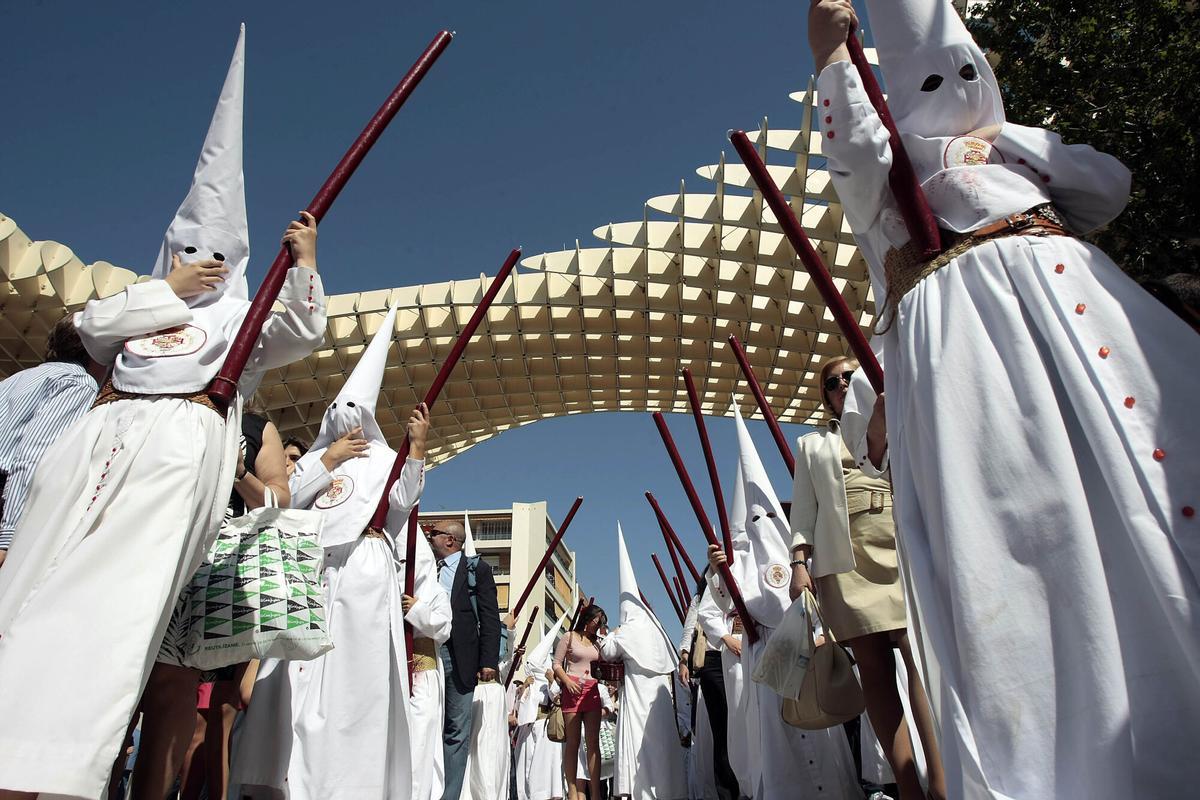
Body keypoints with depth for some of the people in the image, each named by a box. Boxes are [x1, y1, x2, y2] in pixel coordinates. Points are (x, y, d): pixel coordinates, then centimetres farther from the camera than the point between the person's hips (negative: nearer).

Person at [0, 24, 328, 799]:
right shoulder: (140, 308, 28)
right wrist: (168, 287, 7)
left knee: (120, 590, -17)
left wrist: (305, 263, -11)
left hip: (179, 447, -5)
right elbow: (91, 322, 10)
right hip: (99, 437, 5)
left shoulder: (244, 321, 17)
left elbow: (306, 332, 1)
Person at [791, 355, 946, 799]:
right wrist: (800, 561, 2)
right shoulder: (812, 445, 23)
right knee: (874, 666, -5)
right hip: (845, 554, 1)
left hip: (905, 542, 0)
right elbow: (803, 509, 15)